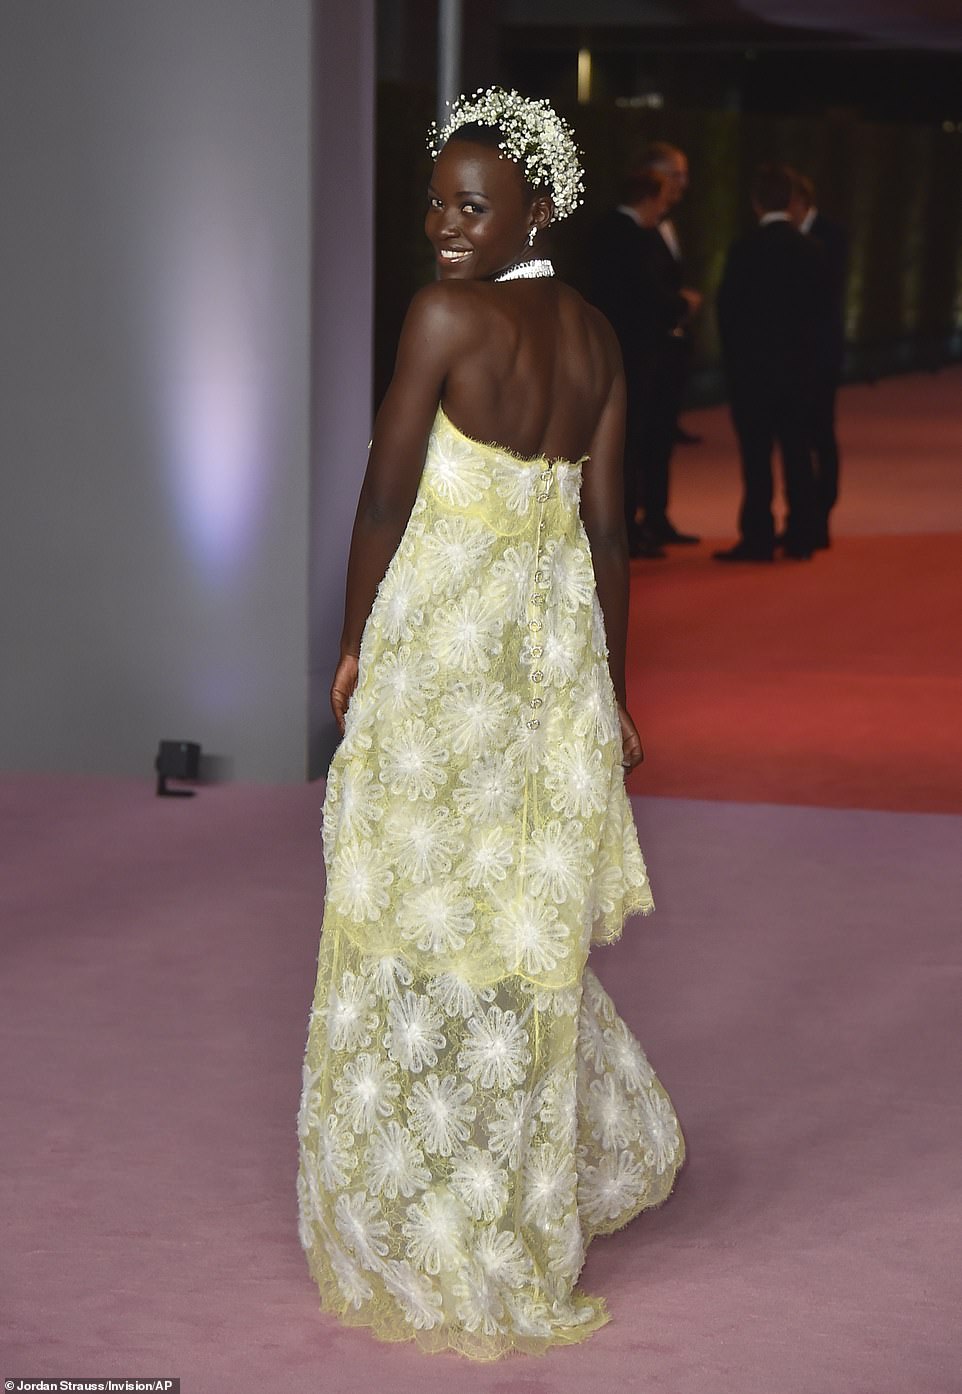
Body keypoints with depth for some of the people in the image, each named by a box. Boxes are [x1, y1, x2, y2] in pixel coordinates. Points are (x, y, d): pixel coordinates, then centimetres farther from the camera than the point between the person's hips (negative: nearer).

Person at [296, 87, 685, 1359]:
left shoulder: (445, 316, -15)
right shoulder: (594, 336, 6)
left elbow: (386, 496, -11)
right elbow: (607, 527, 9)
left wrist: (353, 643, 3)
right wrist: (613, 687, 16)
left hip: (442, 639, -7)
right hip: (557, 640, 7)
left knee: (434, 916, 4)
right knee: (526, 910, 21)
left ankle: (448, 1242, 13)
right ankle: (600, 1147, 35)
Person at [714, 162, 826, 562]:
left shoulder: (746, 249, -12)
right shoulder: (809, 249, 2)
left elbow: (728, 308, -7)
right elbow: (817, 306, 8)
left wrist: (731, 358, 6)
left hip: (753, 363, -5)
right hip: (798, 364, 5)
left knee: (756, 456, -3)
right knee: (797, 452, 9)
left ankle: (758, 538, -4)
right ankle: (801, 536, 10)